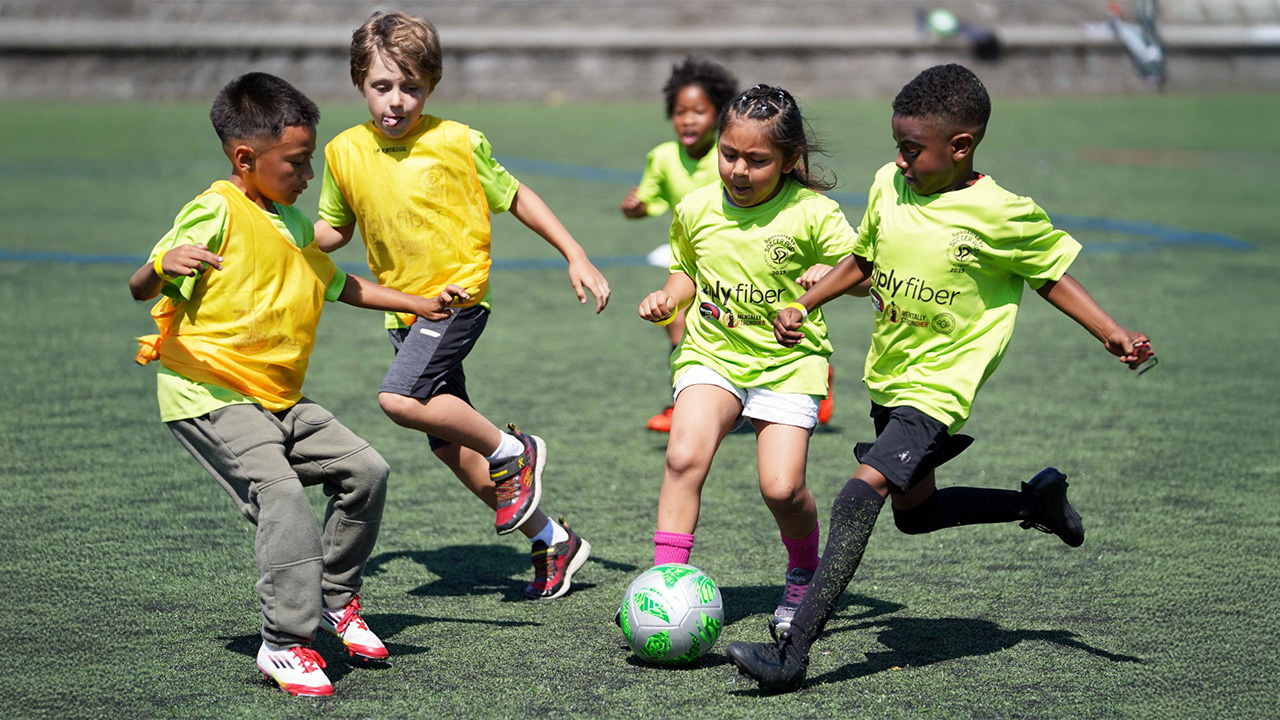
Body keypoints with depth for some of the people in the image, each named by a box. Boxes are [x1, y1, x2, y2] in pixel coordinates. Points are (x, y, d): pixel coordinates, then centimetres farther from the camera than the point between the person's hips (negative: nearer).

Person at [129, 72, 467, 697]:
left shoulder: (293, 223, 16)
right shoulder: (217, 213, -12)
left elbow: (337, 284, 33)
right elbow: (140, 289, -17)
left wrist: (419, 304, 32)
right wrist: (165, 265, -40)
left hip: (279, 400, 9)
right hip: (208, 395, -9)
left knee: (364, 470, 3)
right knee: (281, 494, -25)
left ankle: (335, 597, 22)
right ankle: (285, 644, -19)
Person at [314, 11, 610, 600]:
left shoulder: (456, 143, -11)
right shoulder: (345, 153, 0)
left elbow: (514, 198, 1)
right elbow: (334, 228, 14)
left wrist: (576, 256, 0)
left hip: (457, 293, -6)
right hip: (402, 309, 6)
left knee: (400, 399, -28)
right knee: (449, 446, 7)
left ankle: (512, 451, -6)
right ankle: (552, 541, 20)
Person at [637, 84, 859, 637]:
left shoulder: (812, 214, -10)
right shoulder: (695, 210, 0)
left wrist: (828, 274, -24)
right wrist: (668, 297, -2)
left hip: (787, 363, -2)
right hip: (711, 356, 2)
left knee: (782, 488, -12)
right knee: (684, 456, -23)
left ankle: (804, 574, 20)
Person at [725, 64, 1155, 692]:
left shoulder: (1002, 216, -17)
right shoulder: (888, 184, -1)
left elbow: (1051, 274, -3)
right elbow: (861, 260, 15)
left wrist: (1113, 335, -13)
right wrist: (803, 307, 6)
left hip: (937, 387, -8)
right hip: (888, 379, 8)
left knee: (863, 489, -25)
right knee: (914, 511, 21)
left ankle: (793, 651, -30)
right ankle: (1037, 500, 43)